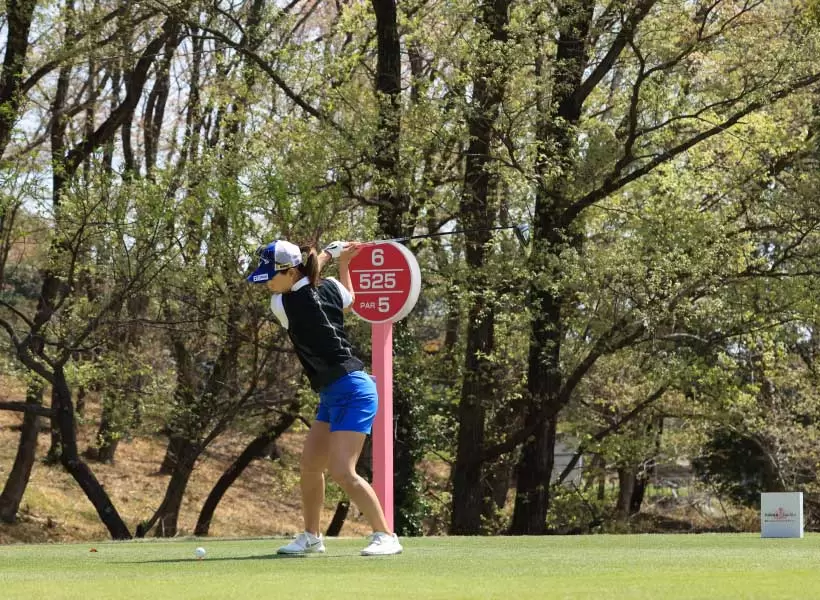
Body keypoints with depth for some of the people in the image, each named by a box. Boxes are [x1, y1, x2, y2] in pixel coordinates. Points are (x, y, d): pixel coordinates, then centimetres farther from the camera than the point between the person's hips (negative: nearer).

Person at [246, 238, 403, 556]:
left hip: (351, 392, -10)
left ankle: (386, 536, -10)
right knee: (309, 465, 14)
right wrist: (342, 262, 22)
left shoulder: (283, 305, -17)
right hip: (333, 396, 10)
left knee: (342, 471, -15)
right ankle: (311, 536, 26)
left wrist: (327, 254, 12)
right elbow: (349, 300, 24)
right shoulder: (330, 287, 1)